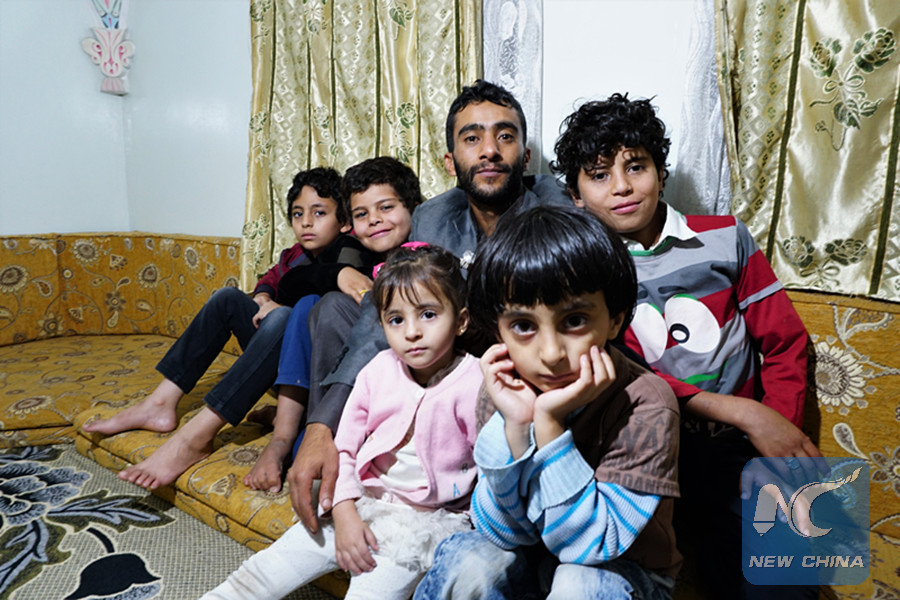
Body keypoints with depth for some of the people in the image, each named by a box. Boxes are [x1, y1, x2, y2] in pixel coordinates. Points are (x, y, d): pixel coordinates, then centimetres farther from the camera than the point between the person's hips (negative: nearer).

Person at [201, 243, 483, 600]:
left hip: (424, 520, -3)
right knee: (273, 565, 4)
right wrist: (345, 515, -9)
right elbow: (343, 448, -1)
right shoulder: (379, 371, -5)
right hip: (358, 504, 4)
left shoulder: (474, 387, -16)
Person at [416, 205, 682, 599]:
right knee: (469, 562, -25)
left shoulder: (645, 403, -26)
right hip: (532, 555, 3)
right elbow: (506, 532, -15)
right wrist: (515, 426, -30)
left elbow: (589, 544, -25)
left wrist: (549, 425, -37)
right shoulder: (513, 390, -15)